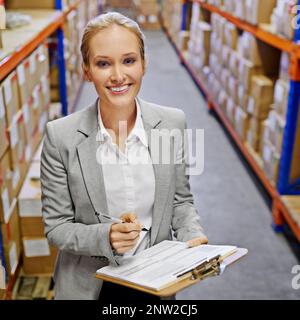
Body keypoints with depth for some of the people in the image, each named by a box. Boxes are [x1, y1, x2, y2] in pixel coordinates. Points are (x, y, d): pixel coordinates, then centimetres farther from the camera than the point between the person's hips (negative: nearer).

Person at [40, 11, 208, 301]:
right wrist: (105, 236, -27)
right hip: (90, 285, -1)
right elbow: (56, 226, -10)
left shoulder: (173, 122, -10)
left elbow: (181, 199, 2)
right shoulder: (60, 136, -16)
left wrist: (192, 235, -16)